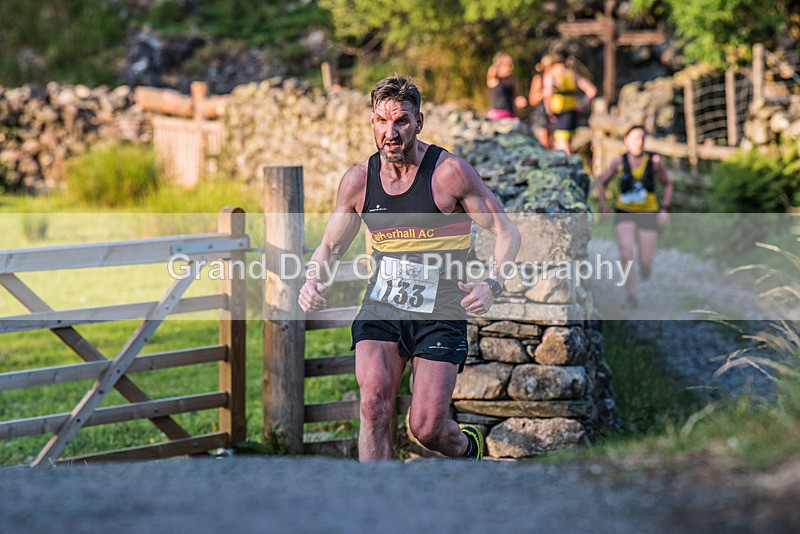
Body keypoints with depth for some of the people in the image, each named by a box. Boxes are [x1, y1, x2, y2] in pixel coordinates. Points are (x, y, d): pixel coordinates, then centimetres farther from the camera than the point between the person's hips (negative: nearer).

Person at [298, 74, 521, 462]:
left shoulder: (450, 172, -11)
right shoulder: (358, 179, 0)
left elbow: (506, 232, -6)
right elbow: (330, 245, 14)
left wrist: (492, 285, -25)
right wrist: (312, 282, -9)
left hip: (440, 314, -3)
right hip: (380, 311, 3)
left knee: (426, 429, -5)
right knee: (374, 407, -19)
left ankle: (465, 446, 32)